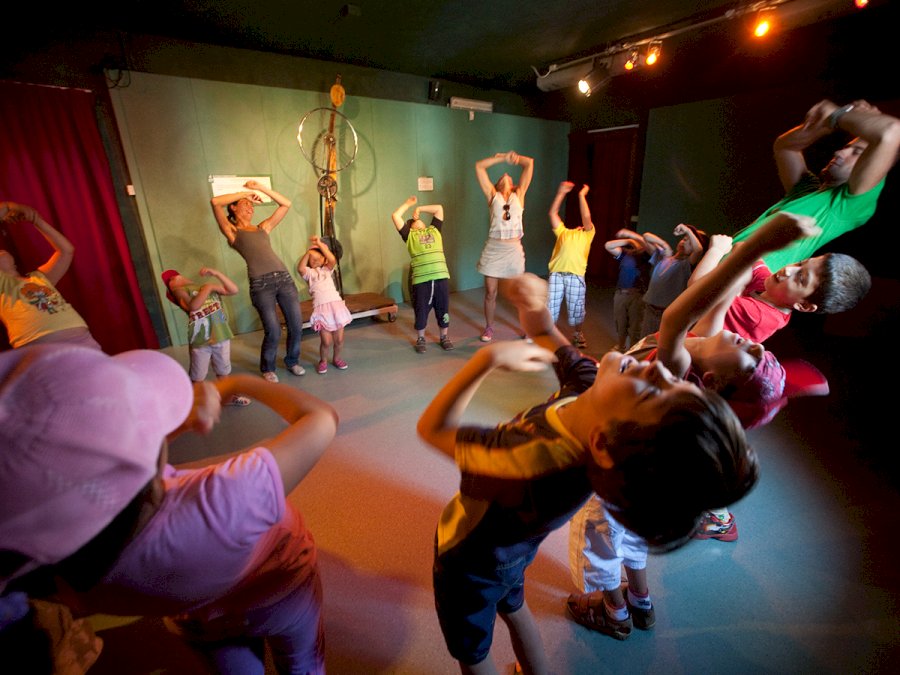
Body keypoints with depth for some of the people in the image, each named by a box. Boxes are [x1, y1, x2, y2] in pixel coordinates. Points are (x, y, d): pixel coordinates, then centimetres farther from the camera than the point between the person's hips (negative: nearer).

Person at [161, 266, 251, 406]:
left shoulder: (208, 286, 15)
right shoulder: (179, 290, 2)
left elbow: (234, 290, 5)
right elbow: (192, 306, -18)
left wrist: (216, 273, -1)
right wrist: (207, 288, -11)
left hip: (221, 335, 4)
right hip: (200, 340, -4)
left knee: (223, 370, 20)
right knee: (198, 376, 8)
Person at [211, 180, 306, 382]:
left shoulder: (263, 227, 24)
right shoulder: (232, 231, 12)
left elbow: (286, 204, 25)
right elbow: (215, 202, -3)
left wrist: (260, 188, 20)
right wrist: (246, 192, 8)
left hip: (284, 278, 5)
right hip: (261, 284, -4)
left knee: (297, 326, 4)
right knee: (273, 332, -5)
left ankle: (292, 361, 30)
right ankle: (267, 368, 23)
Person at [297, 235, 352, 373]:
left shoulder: (327, 269, 15)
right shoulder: (309, 273, 10)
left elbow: (333, 260, -6)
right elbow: (300, 268, -14)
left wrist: (320, 244, -6)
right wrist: (308, 251, -9)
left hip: (336, 304, 2)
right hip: (321, 308, -2)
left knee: (339, 339, 6)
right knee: (326, 341, -5)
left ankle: (336, 358, 31)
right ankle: (323, 361, 21)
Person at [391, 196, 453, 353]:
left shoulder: (434, 230, 21)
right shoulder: (409, 235, 14)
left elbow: (439, 209, 23)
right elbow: (395, 216, 11)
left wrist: (420, 208, 29)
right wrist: (408, 204, 24)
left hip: (441, 276, 2)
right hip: (420, 280, -2)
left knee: (443, 309, 9)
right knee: (421, 311, 7)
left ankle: (444, 337, 27)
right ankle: (420, 339, 26)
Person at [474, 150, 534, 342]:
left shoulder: (519, 195, 11)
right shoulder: (492, 195, 8)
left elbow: (530, 163, 11)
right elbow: (479, 166, 4)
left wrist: (513, 157, 3)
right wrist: (502, 158, 2)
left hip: (514, 249, 1)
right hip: (494, 249, 0)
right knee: (490, 293, 6)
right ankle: (489, 327, 23)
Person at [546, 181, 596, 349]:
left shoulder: (587, 234, 17)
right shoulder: (562, 232, 24)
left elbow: (586, 217, 1)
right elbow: (553, 213, 19)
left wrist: (582, 195, 5)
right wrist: (561, 193, 16)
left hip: (576, 275, -2)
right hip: (556, 273, 2)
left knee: (576, 308, 5)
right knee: (551, 305, 5)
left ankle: (578, 335, 22)